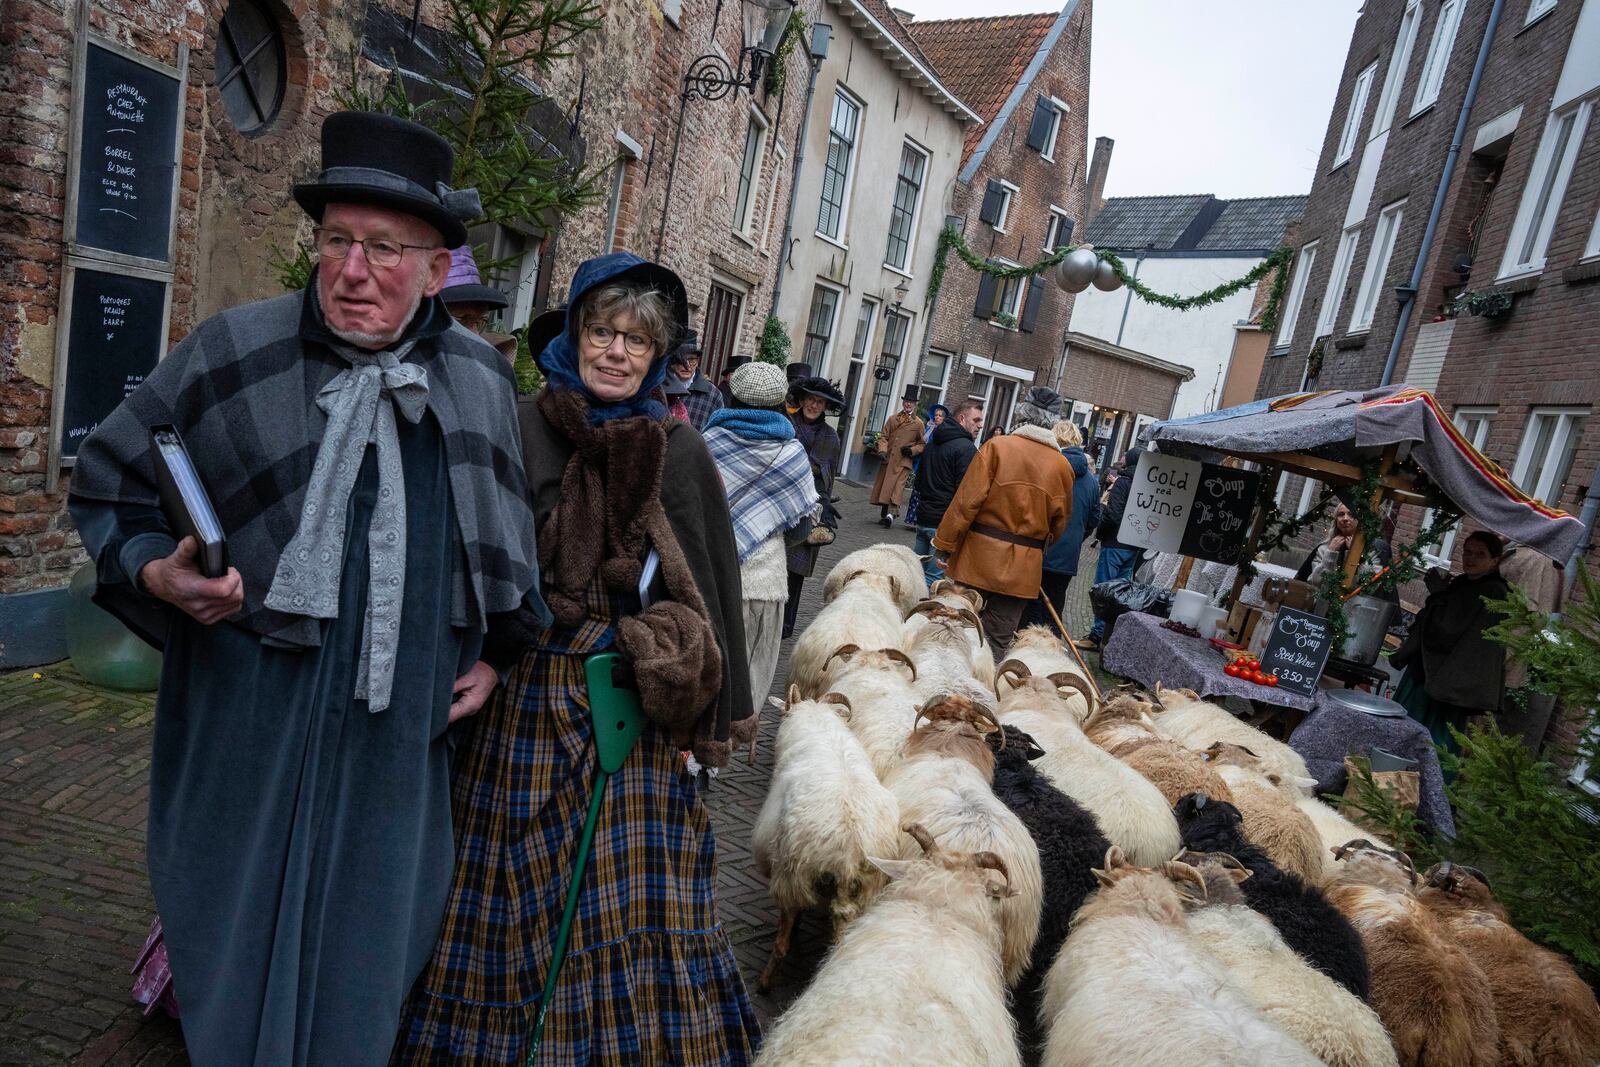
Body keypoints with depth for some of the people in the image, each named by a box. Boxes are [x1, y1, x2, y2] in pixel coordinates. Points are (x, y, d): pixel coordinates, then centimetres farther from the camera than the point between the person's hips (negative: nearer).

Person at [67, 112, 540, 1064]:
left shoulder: (483, 379, 1)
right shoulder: (232, 352, -5)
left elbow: (513, 528, 14)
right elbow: (110, 486, 6)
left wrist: (497, 650, 6)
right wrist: (157, 571, -13)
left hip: (401, 734, 2)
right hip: (251, 719, -1)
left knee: (364, 954, 17)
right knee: (240, 941, 15)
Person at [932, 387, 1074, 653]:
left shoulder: (997, 446, -7)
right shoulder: (1063, 465, 2)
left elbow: (966, 501, -11)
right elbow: (1060, 522, 9)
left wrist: (945, 545, -6)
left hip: (979, 555, -2)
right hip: (1024, 567, 2)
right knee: (997, 643, 10)